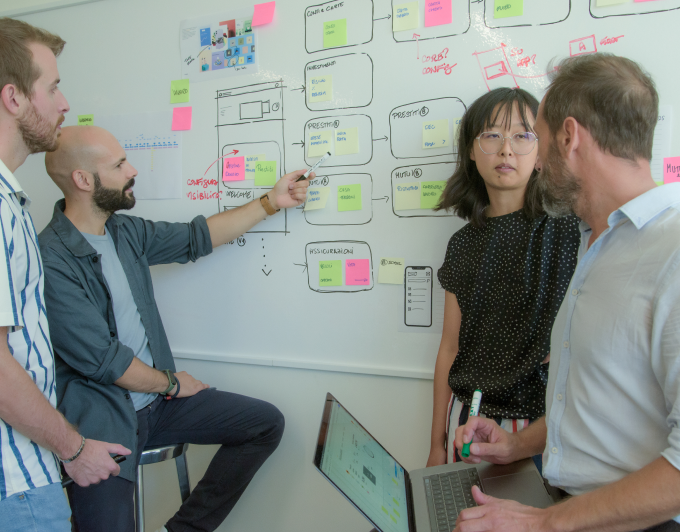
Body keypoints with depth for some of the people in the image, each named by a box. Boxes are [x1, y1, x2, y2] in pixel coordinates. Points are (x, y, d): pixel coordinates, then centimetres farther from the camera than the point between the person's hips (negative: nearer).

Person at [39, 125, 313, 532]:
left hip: (156, 398, 8)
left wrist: (270, 202, 12)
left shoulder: (125, 231, 5)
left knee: (266, 423, 3)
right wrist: (170, 383, -4)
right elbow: (101, 359, -19)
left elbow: (196, 238, 13)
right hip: (102, 422, -7)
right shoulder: (50, 261, -20)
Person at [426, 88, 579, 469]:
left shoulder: (570, 227, -8)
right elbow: (451, 348, 6)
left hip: (541, 421, -3)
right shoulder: (465, 243, 4)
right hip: (468, 415, 4)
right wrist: (437, 443, 9)